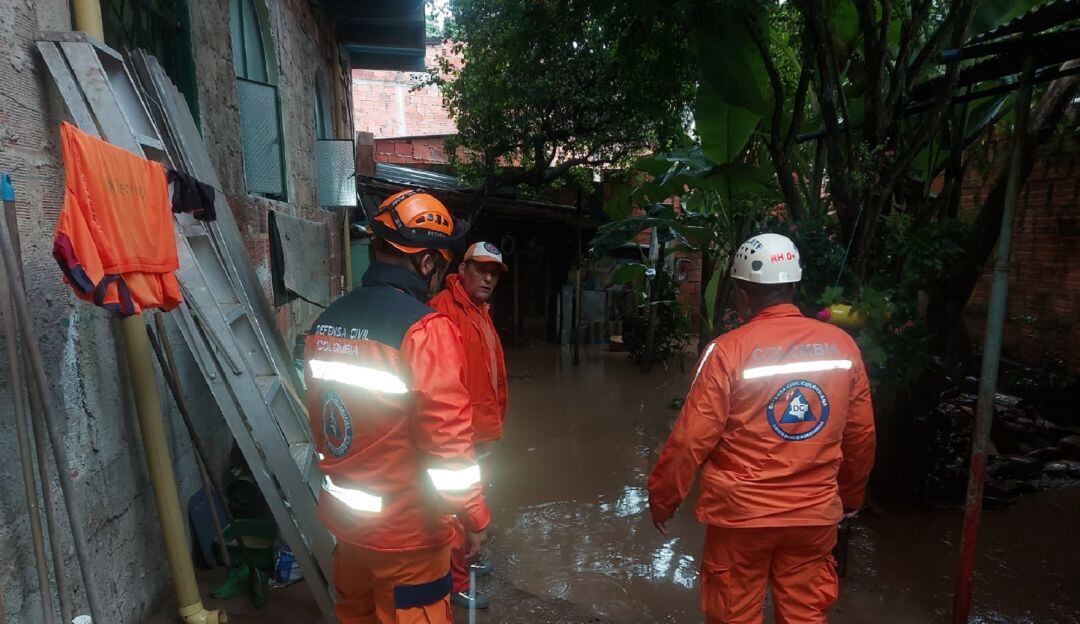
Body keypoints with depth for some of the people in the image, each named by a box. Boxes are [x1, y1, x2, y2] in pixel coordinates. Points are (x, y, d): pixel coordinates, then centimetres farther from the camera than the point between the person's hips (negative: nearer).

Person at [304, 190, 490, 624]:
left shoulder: (326, 322, 1)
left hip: (342, 519, 7)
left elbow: (323, 420, 11)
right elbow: (447, 438, -24)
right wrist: (475, 515, -12)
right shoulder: (424, 329, -24)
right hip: (405, 530, -7)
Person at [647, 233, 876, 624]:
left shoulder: (730, 350, -17)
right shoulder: (842, 345, -3)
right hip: (815, 514, 4)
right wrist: (850, 496, 22)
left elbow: (692, 440, -15)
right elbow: (861, 434, 6)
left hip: (741, 514, -4)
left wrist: (662, 499, -1)